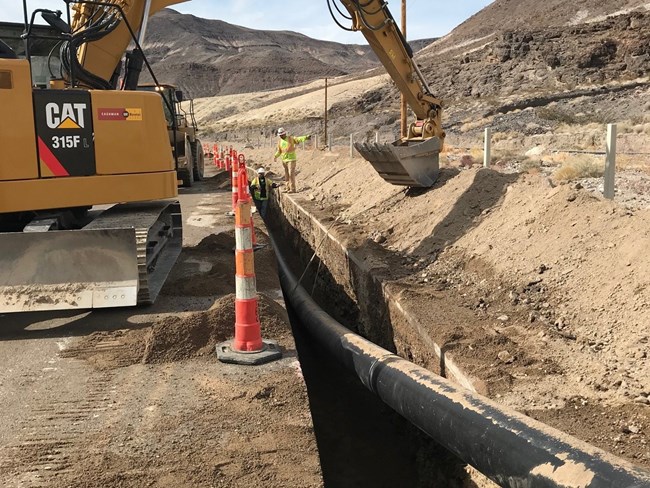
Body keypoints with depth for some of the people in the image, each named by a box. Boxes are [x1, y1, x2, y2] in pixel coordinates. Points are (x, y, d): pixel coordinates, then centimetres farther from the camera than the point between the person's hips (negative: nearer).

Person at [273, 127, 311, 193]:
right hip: (284, 160, 5)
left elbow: (299, 139, -14)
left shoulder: (291, 138, -1)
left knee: (291, 174, -11)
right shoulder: (279, 142, 12)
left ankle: (293, 189, -10)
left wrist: (306, 137, -31)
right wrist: (275, 156, 1)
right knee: (286, 175, 9)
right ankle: (288, 188, 17)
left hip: (291, 159, -5)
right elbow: (279, 151, 18)